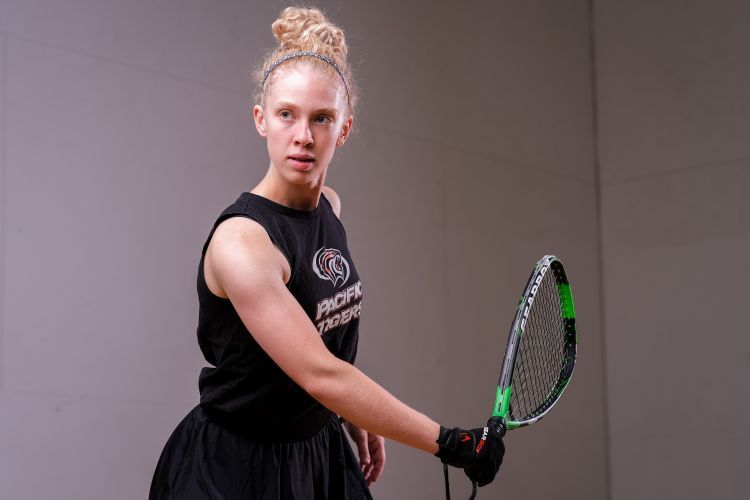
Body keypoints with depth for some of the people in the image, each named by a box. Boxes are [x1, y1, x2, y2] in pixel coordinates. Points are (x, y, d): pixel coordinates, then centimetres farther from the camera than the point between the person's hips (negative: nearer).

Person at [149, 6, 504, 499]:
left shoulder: (329, 206, 0)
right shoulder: (240, 241, -24)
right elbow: (319, 373, -29)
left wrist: (357, 421, 15)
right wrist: (450, 442, -28)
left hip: (320, 455, 7)